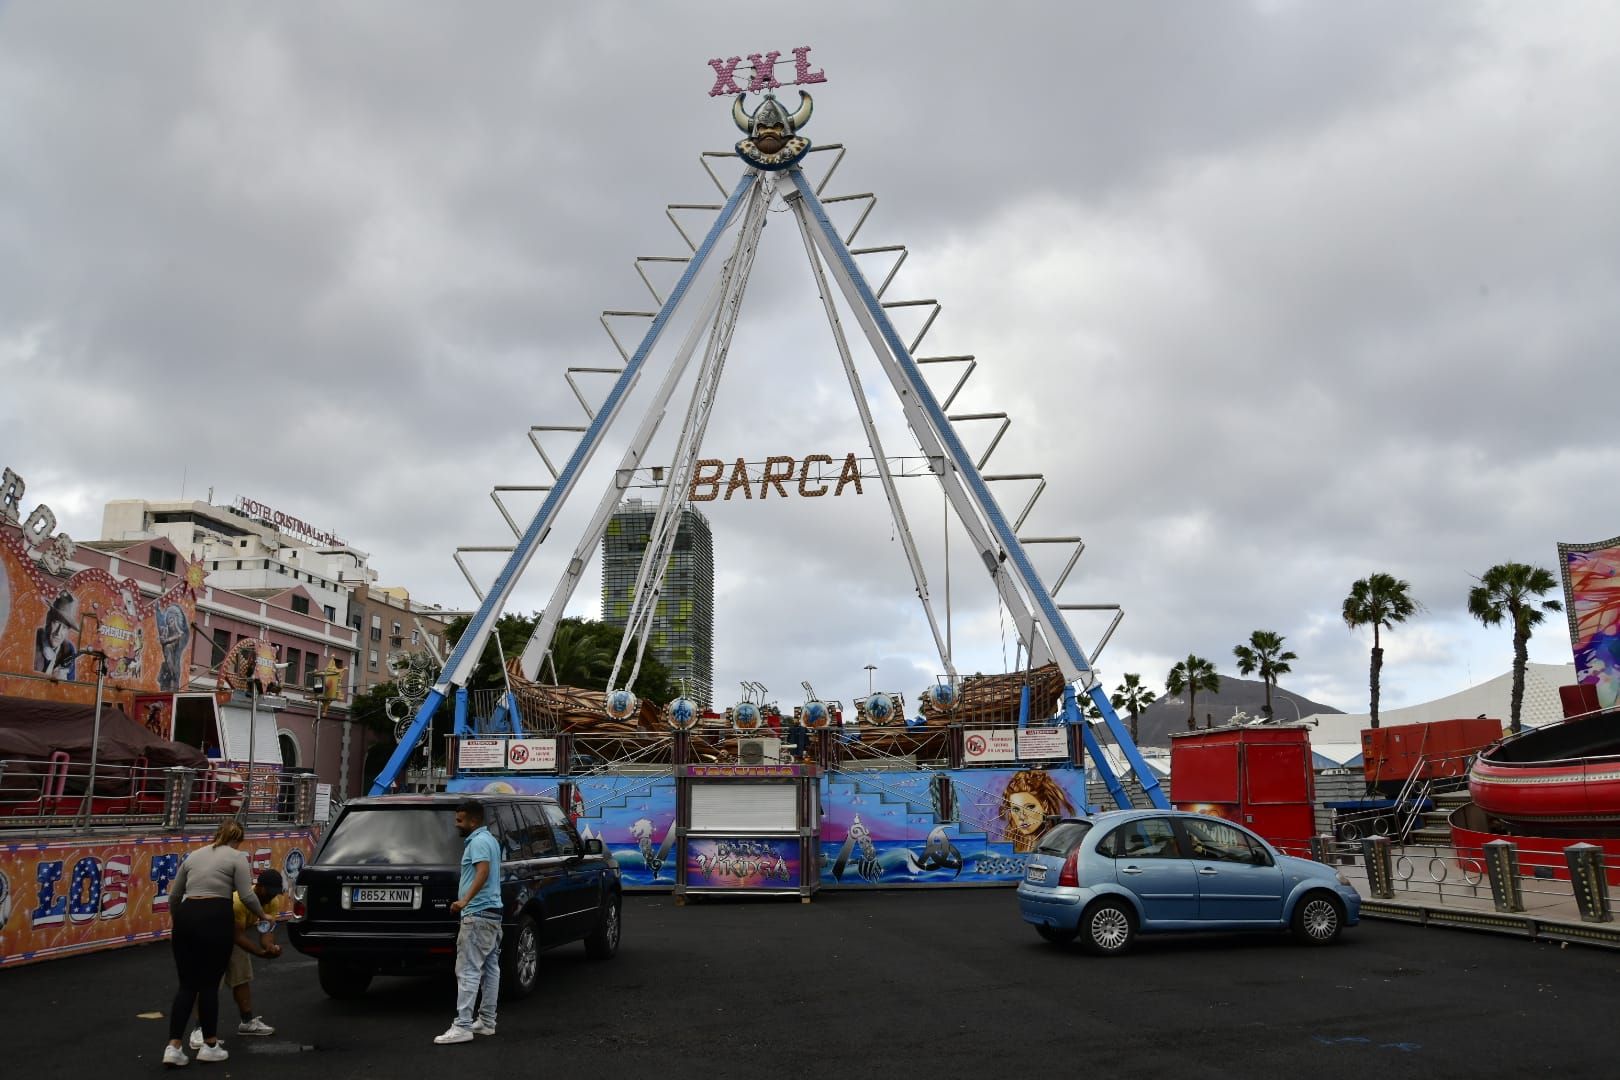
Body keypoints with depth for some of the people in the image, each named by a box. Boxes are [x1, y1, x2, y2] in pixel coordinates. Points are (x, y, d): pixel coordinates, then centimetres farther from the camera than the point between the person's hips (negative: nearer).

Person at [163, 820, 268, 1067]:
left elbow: (174, 895, 23)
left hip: (186, 917, 5)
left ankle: (173, 1047, 4)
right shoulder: (236, 857, 3)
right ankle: (209, 1046, 13)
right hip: (215, 919, -5)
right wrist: (262, 915, 12)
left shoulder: (194, 855, 19)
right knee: (209, 984, 5)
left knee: (187, 985, 12)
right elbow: (247, 896, -5)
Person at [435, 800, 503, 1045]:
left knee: (468, 971, -10)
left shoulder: (478, 842, -13)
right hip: (492, 913, 11)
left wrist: (465, 901, -36)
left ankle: (462, 1026, -12)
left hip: (477, 914, -11)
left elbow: (483, 871, -29)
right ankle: (487, 1022, 17)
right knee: (490, 968, 11)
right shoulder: (490, 840, 19)